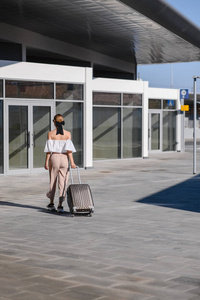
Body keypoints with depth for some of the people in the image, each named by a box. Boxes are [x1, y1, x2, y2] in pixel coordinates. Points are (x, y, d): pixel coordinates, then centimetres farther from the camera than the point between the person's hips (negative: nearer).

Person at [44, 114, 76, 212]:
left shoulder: (50, 133, -4)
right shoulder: (67, 134, -2)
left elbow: (49, 149, -6)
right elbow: (69, 149, -8)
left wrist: (46, 162, 0)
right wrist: (72, 162, -8)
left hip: (54, 157, 0)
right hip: (64, 158, 0)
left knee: (53, 181, 14)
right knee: (63, 182, 3)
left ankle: (51, 204, 23)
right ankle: (60, 205, -3)